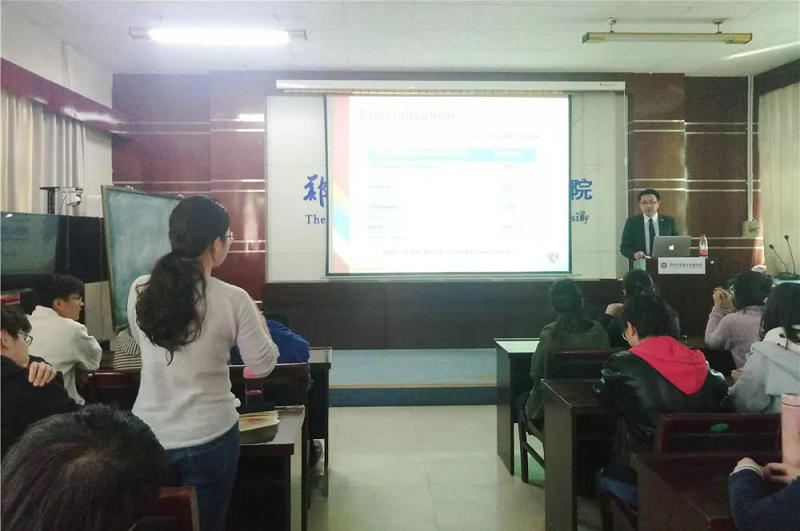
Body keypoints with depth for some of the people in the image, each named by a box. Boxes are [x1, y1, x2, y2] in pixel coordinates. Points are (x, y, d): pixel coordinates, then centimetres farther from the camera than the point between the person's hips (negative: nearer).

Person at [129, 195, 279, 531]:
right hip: (208, 438, -3)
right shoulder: (232, 299, -17)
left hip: (149, 435, 3)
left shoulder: (140, 291, -6)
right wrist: (260, 324, 12)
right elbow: (263, 366, -6)